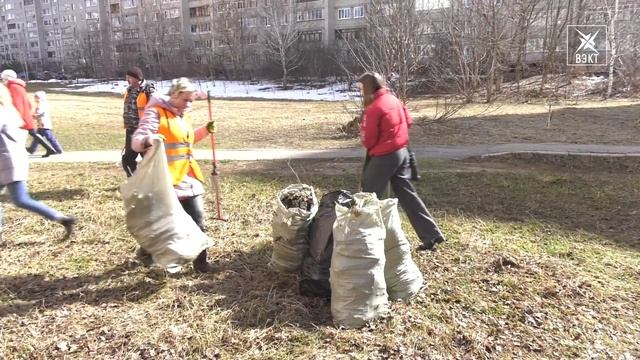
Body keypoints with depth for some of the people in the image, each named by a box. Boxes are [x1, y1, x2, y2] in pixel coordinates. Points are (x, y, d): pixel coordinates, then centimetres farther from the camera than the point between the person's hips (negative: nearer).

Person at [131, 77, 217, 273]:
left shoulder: (183, 115, 14)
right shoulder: (156, 112, -11)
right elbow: (136, 141, -19)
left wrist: (204, 130, 19)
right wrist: (147, 140, -42)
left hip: (187, 176, 8)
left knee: (197, 219, 7)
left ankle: (200, 261, 19)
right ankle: (145, 252, 31)